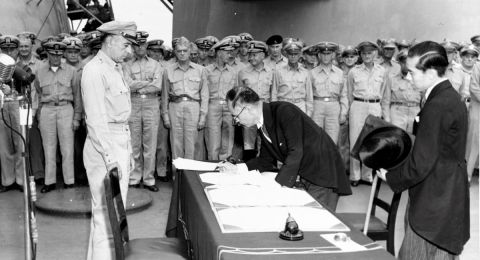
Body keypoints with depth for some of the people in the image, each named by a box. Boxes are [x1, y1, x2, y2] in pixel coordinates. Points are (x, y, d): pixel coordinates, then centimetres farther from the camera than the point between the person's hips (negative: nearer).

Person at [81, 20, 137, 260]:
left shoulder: (116, 68, 14)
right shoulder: (94, 70, -13)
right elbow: (96, 119, -19)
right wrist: (109, 156, -23)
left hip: (121, 143, 9)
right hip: (104, 146, -9)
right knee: (106, 213, -5)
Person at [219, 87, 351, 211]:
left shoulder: (284, 111, -21)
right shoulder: (262, 126, 6)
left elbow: (295, 152, -26)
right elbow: (266, 160, 14)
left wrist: (279, 185, -25)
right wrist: (236, 168, 3)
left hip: (323, 175, -8)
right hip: (303, 178, 8)